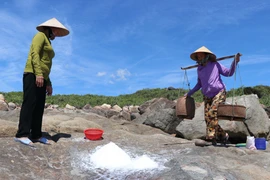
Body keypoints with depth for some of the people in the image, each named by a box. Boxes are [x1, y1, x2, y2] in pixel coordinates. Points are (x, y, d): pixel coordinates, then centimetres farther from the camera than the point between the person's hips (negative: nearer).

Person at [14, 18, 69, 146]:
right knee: (29, 103, -16)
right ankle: (21, 134, -18)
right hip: (32, 75, -9)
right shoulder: (41, 35, 3)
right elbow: (34, 54, -13)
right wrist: (38, 73, -25)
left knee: (39, 107, 3)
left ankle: (36, 135, 4)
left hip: (41, 77, 9)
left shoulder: (48, 42, 27)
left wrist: (49, 84, 20)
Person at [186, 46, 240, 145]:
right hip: (207, 97, 5)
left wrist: (235, 62, -16)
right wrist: (189, 93, 19)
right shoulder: (199, 69, 9)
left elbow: (229, 73, -2)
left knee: (212, 113, -24)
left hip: (219, 93, -5)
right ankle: (223, 135, 8)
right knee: (207, 117, -5)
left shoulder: (215, 65, -3)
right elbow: (199, 84, 21)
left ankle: (211, 136, -19)